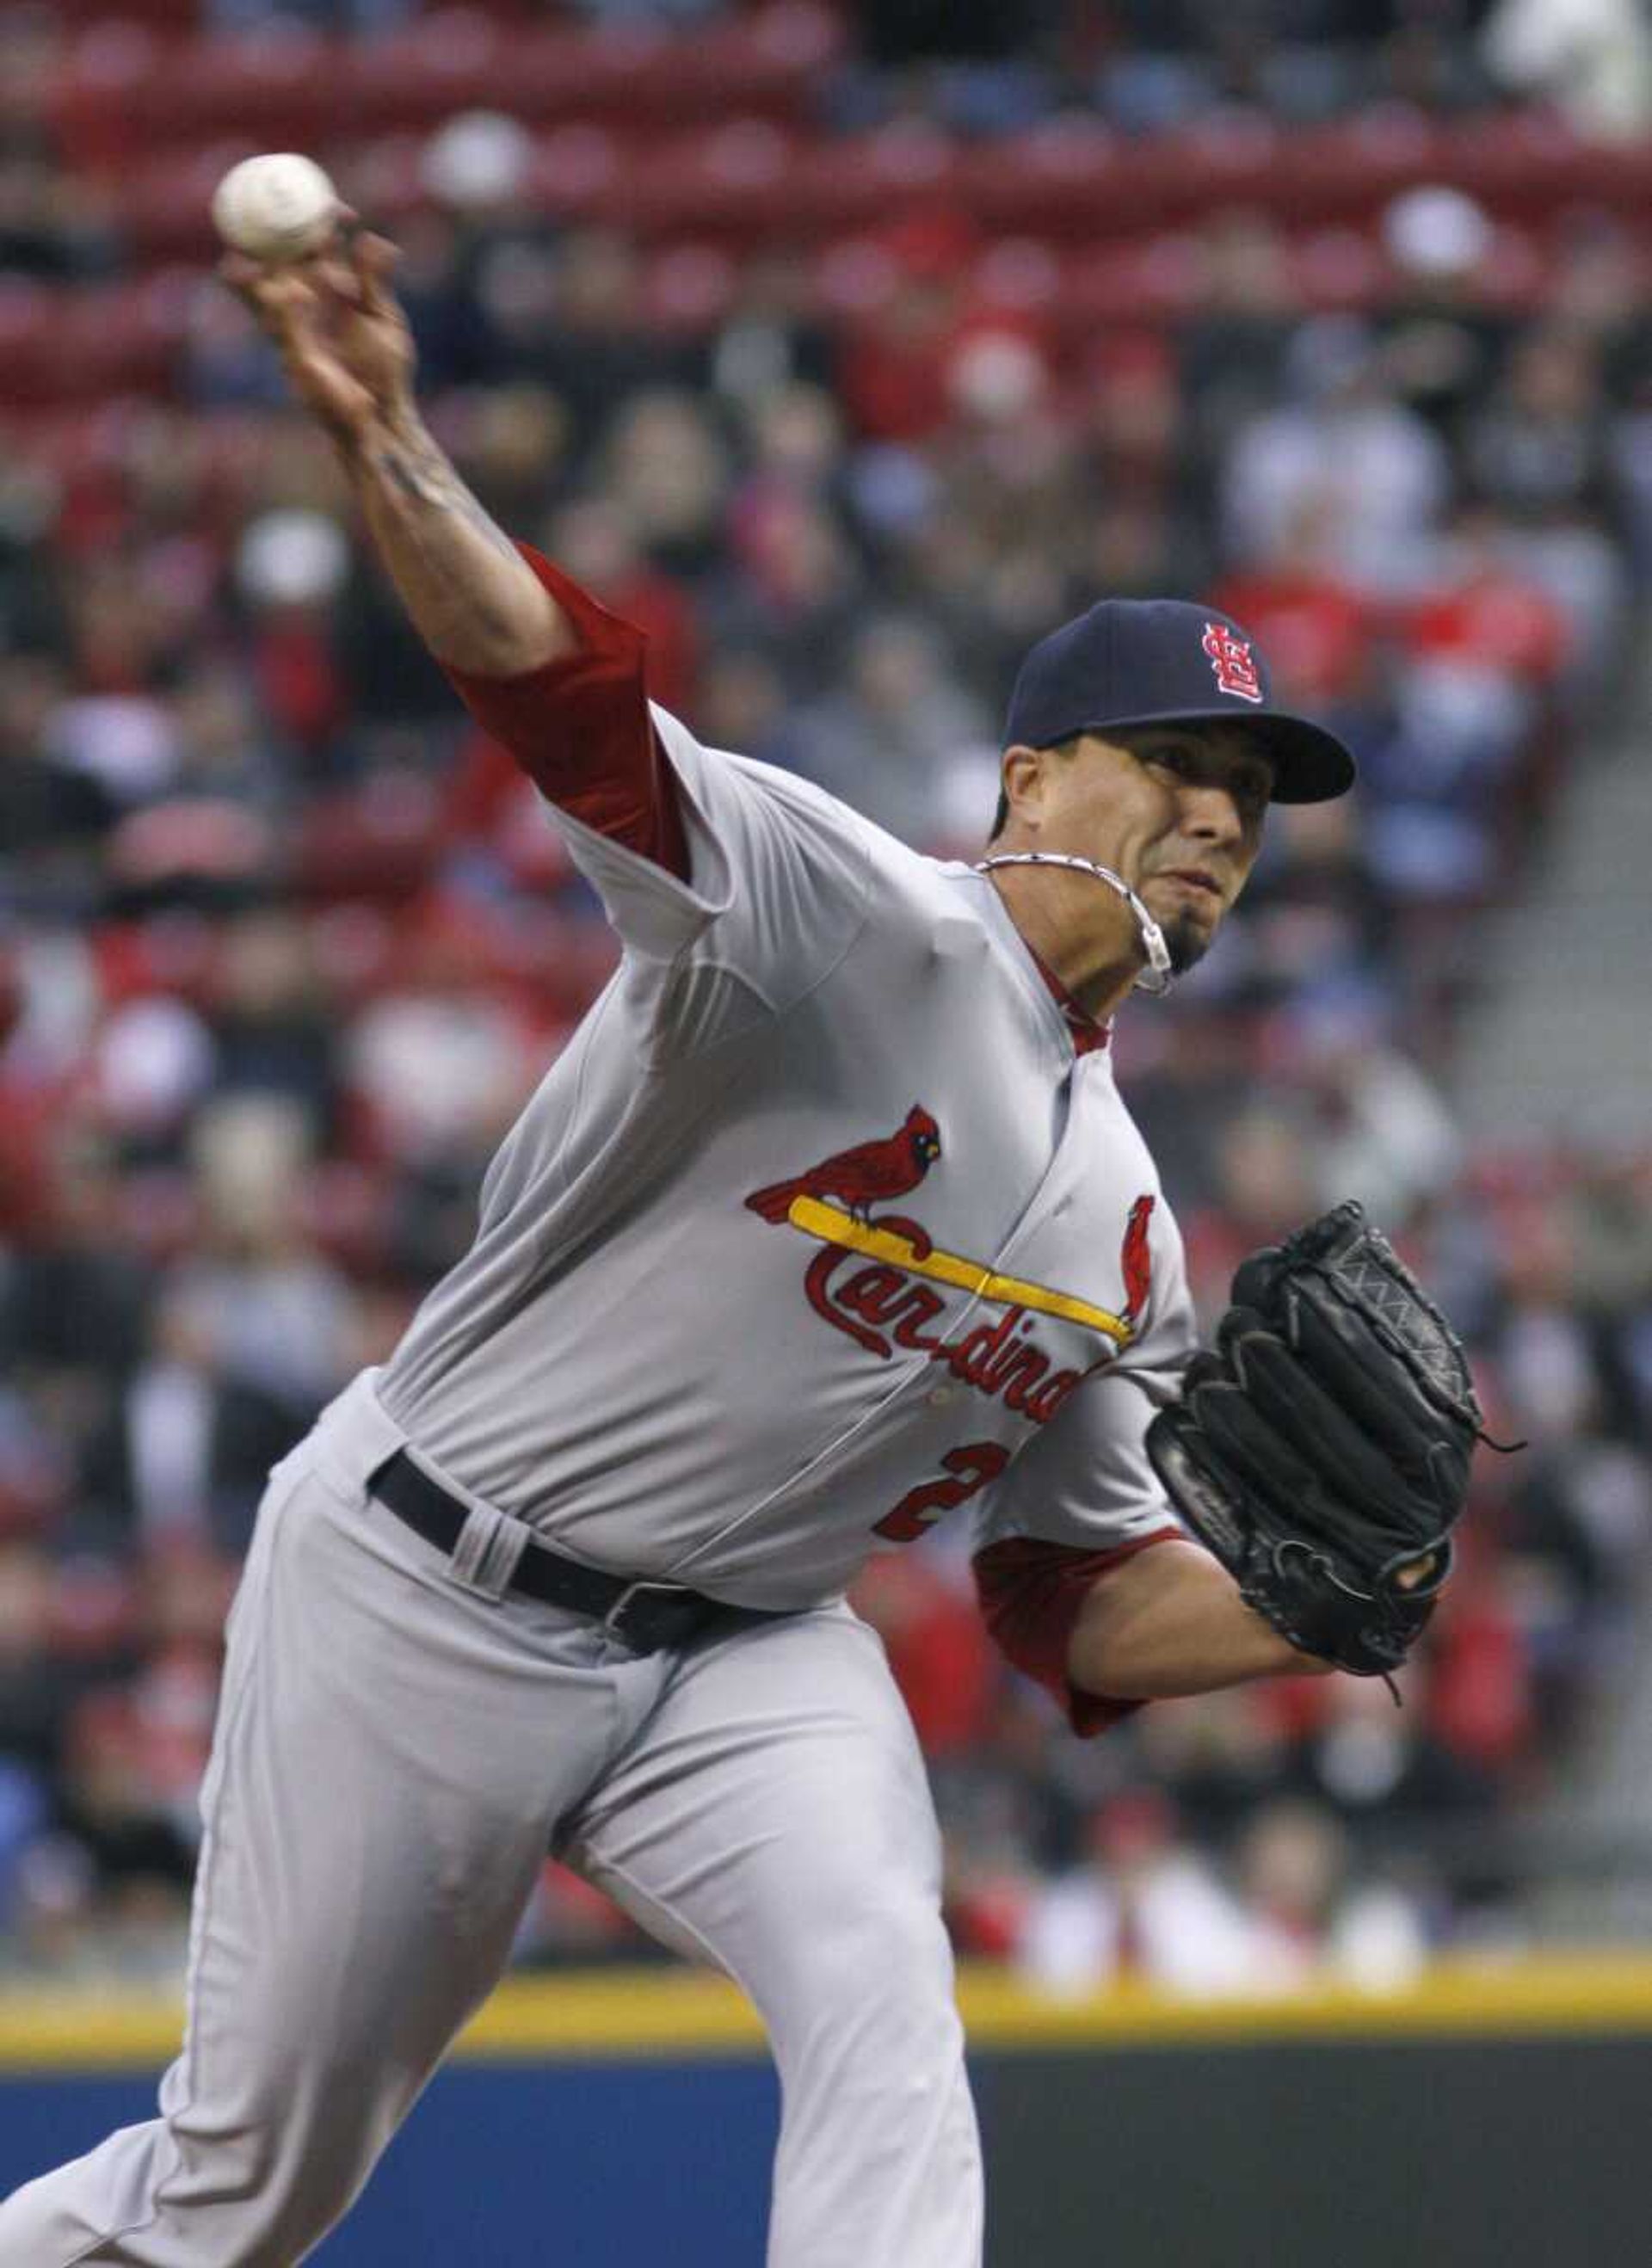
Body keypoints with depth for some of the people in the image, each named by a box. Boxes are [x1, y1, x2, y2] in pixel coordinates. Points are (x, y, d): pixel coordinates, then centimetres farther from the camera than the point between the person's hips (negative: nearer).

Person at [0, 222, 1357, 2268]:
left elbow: (1081, 1603, 13)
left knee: (879, 1985, -26)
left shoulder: (1122, 1230, 8)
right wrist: (384, 449, -49)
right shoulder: (855, 919, -14)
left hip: (742, 1646, 5)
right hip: (425, 1597, -5)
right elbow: (567, 705, -30)